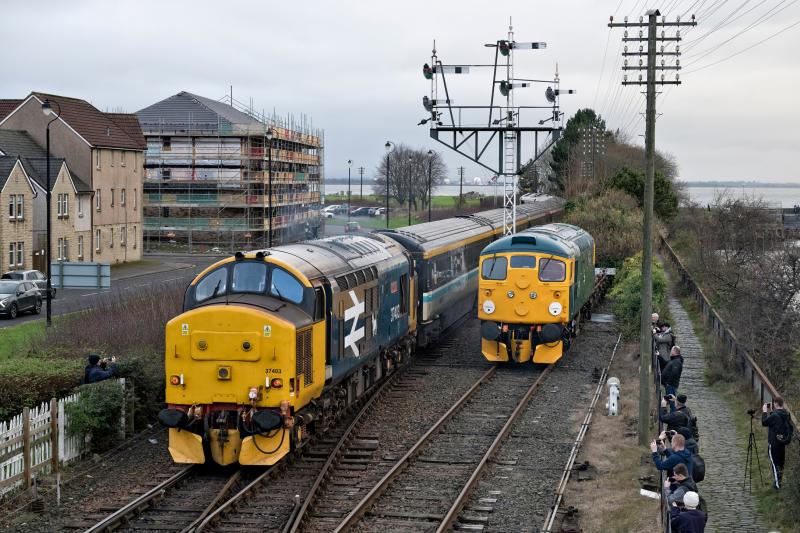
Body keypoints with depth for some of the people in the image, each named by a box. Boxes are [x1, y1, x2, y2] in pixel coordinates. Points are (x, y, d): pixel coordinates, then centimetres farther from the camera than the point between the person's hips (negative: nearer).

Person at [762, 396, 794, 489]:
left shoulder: (774, 415, -22)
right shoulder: (787, 414, 0)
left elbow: (764, 423, -11)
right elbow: (790, 427, 7)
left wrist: (764, 412, -2)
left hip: (774, 442, -7)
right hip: (783, 442, 7)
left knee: (774, 462, 1)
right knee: (781, 462, 17)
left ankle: (777, 483, 2)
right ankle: (779, 480, 26)